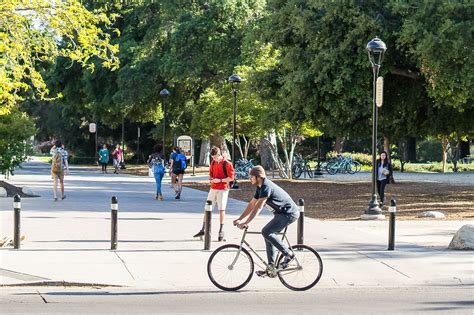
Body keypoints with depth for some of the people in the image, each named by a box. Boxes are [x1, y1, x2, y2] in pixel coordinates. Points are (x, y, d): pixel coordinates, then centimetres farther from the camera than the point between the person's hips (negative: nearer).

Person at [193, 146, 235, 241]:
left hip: (223, 189, -6)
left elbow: (231, 177, -12)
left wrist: (220, 180, -18)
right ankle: (203, 230, 13)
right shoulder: (213, 163, 10)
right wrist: (211, 178, 0)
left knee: (221, 209, -4)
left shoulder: (227, 164, -10)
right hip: (213, 188, 6)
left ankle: (221, 231, 3)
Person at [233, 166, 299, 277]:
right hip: (282, 213, 11)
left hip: (289, 213, -11)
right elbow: (251, 205, 16)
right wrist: (239, 219, 10)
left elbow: (258, 208, -26)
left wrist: (245, 223, -27)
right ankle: (271, 267, 13)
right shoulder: (260, 188, 11)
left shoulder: (266, 187, -21)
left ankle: (288, 254, -9)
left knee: (266, 232, -18)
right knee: (269, 234, 9)